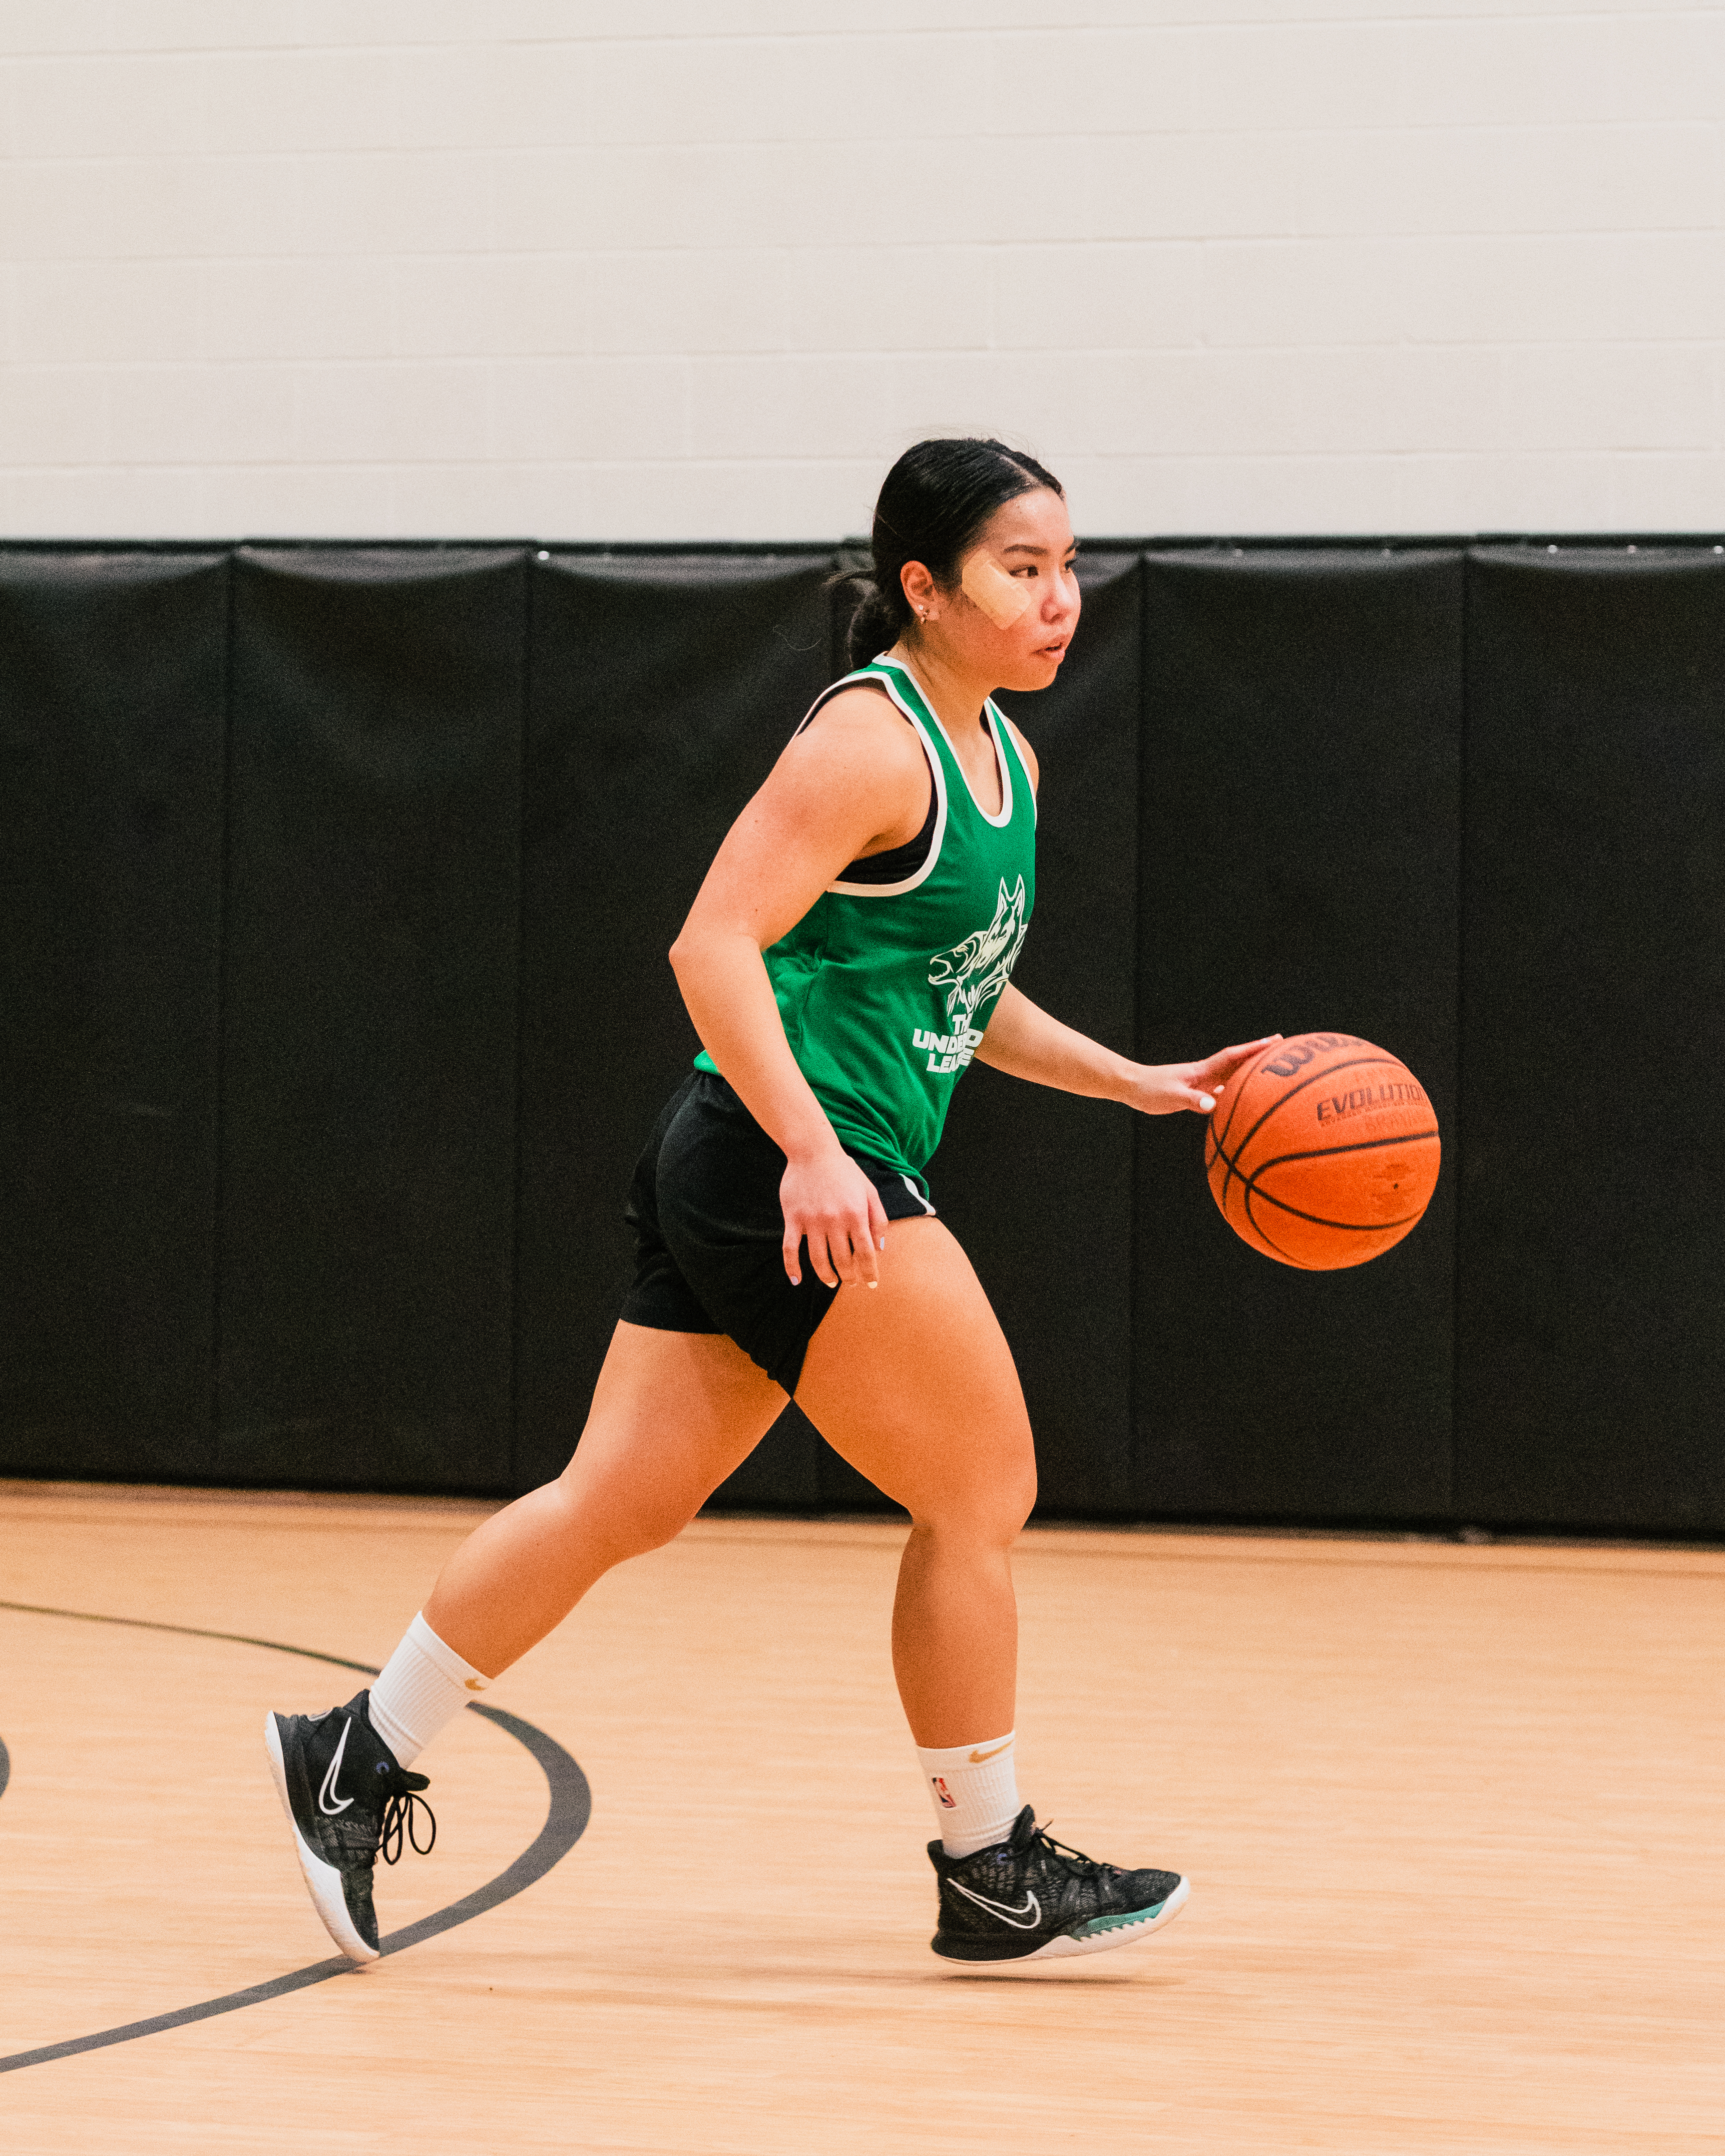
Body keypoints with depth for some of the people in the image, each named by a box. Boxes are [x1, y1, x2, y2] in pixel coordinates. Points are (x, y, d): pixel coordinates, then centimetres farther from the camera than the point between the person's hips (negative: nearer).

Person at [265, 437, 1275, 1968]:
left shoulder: (1003, 758, 16)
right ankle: (992, 1876, 8)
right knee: (981, 1497, -2)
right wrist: (813, 1148, -31)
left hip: (807, 1174, 10)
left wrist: (1137, 1085, 21)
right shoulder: (872, 741, -14)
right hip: (790, 1169, -10)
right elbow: (715, 947, -22)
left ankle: (362, 1760, 17)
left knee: (623, 1504, 11)